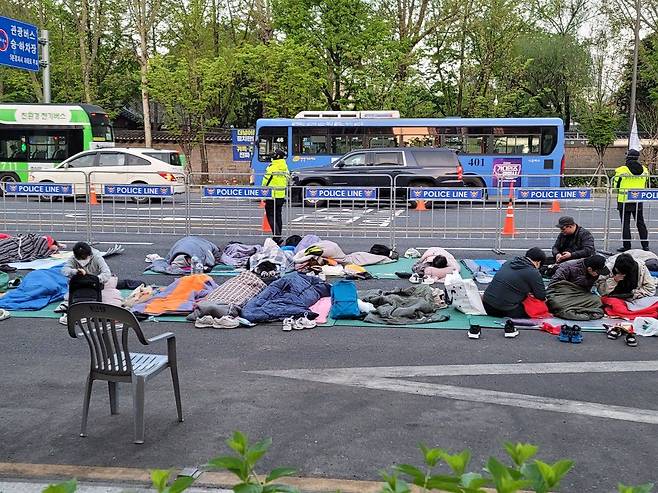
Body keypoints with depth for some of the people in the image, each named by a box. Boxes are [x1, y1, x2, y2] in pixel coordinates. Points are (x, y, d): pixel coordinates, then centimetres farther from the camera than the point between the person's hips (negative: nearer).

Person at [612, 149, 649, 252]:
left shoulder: (621, 171, -13)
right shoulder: (645, 170, 1)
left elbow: (615, 185, -4)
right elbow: (646, 186, 11)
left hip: (624, 201, -4)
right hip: (639, 202, 4)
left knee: (625, 224, 4)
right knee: (640, 223, 13)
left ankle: (626, 245, 5)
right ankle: (645, 245, 15)